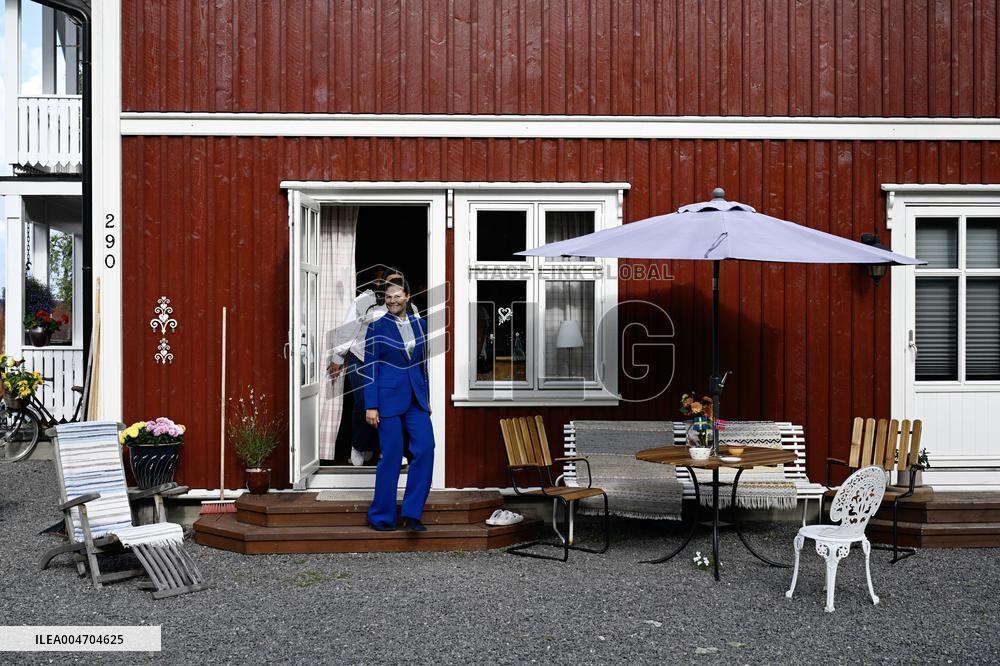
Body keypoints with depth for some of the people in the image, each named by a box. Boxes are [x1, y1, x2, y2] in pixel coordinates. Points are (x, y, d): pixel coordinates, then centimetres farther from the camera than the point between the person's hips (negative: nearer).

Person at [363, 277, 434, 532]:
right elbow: (371, 368, -4)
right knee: (391, 456, -2)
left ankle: (412, 513, 1)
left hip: (416, 399, 4)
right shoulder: (377, 328, -2)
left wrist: (427, 398, 15)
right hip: (389, 398, -4)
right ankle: (381, 516, 13)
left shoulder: (419, 325, 11)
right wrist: (371, 406, -9)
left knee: (425, 448, -8)